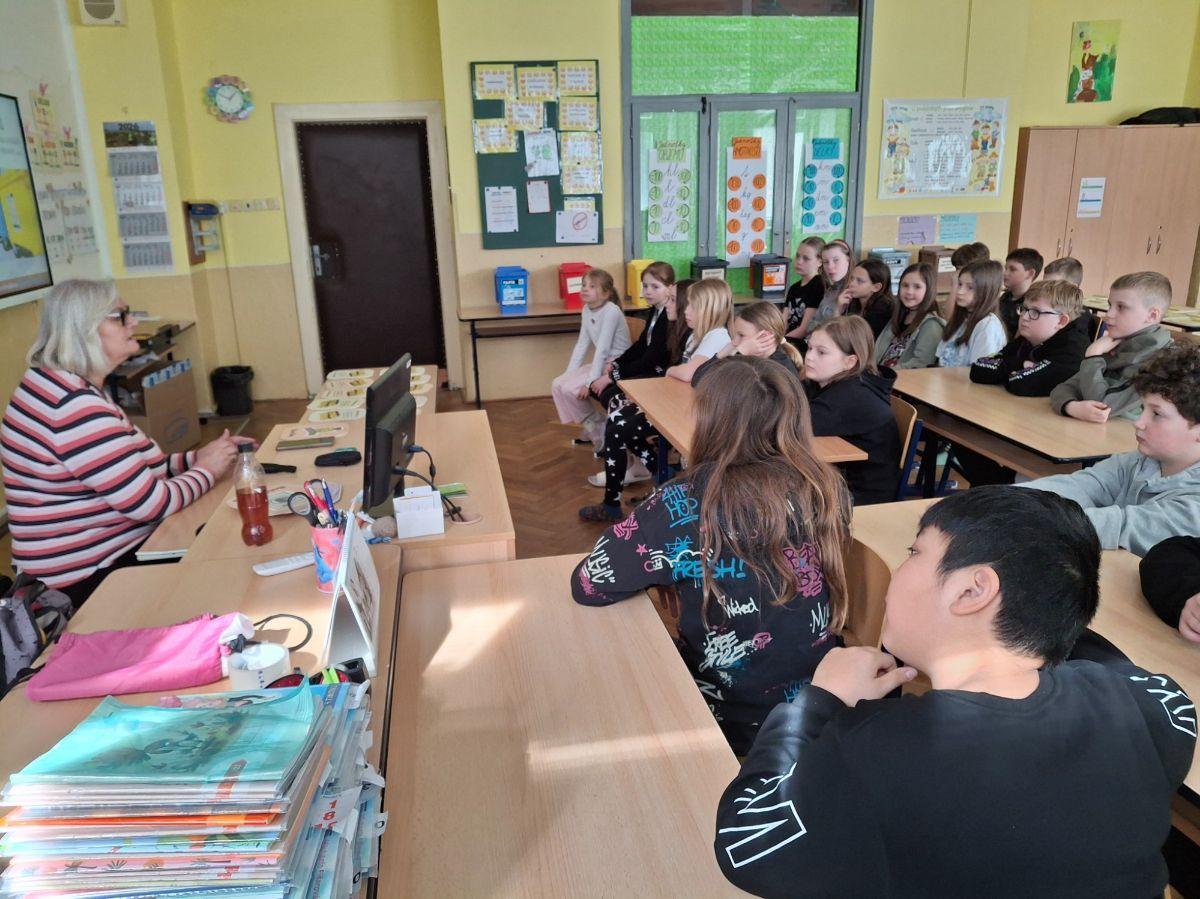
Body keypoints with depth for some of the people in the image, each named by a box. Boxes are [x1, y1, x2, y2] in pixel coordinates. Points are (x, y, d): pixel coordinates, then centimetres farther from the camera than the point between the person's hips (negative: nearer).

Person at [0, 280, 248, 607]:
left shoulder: (64, 385, 9)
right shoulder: (75, 406, -25)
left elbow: (127, 471, 11)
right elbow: (151, 503, -24)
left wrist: (197, 458, 0)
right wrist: (206, 471, -7)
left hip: (105, 553, 9)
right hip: (92, 578, -9)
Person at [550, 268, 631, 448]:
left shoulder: (611, 311, -21)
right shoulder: (587, 310, 3)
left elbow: (602, 349, -24)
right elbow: (581, 344, 5)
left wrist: (590, 382, -26)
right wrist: (568, 374, -2)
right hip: (601, 363, 8)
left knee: (569, 389, -19)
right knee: (557, 385, -1)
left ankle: (600, 431, 1)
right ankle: (593, 428, 11)